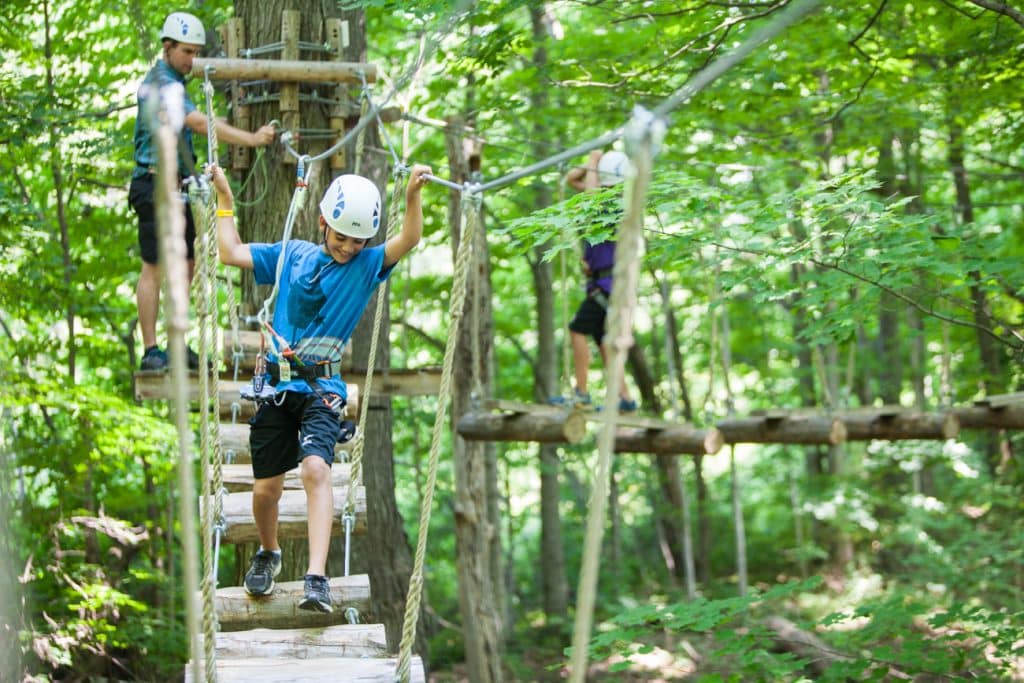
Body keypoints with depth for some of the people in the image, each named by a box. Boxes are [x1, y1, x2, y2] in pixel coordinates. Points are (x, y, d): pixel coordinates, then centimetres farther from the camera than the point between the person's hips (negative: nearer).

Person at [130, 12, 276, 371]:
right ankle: (151, 351, -3)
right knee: (154, 267, -6)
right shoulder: (161, 83, -15)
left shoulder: (174, 82, 18)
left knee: (186, 265, 10)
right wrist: (251, 139, -31)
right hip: (155, 185, -10)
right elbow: (200, 123, -26)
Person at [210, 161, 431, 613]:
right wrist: (224, 197, 16)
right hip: (276, 384, 3)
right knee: (266, 488, 5)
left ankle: (316, 578, -29)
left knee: (315, 468, -25)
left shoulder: (366, 266, 3)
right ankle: (268, 553, 36)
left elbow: (409, 240, -13)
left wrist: (413, 195, -30)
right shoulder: (291, 254, 10)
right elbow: (230, 253, 15)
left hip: (321, 388, -2)